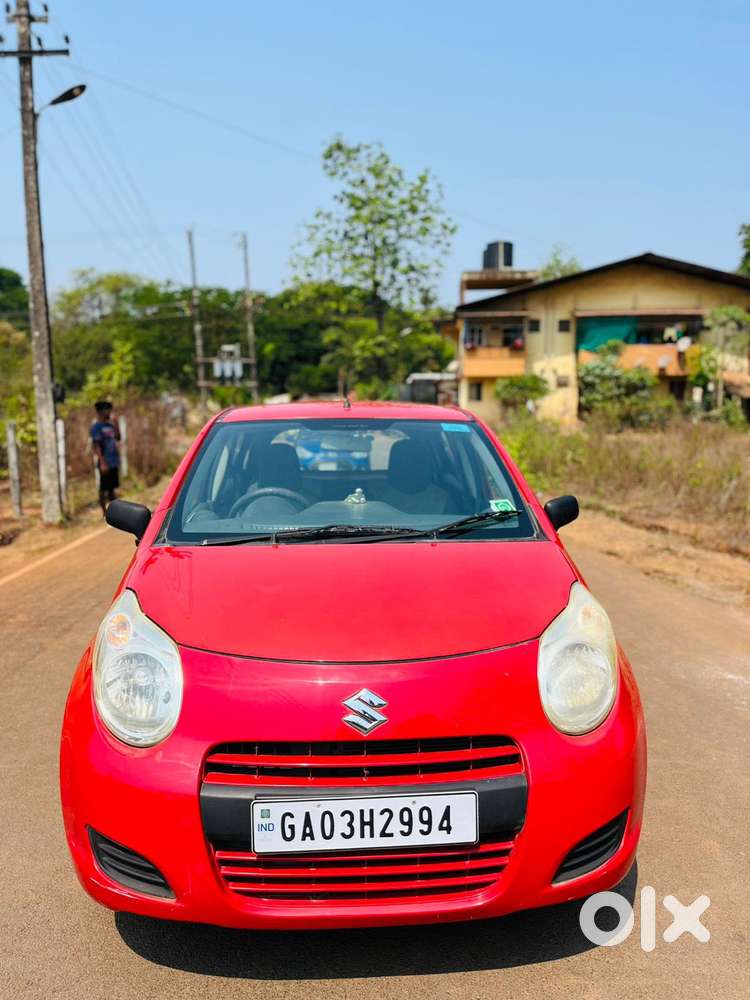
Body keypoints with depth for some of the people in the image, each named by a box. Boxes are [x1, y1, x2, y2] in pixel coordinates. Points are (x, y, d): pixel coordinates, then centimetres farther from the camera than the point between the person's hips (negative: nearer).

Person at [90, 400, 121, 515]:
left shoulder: (109, 425, 12)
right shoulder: (96, 426, -10)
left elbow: (118, 438, 17)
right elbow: (96, 445, -15)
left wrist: (116, 424, 6)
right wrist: (102, 462, -20)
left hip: (114, 462, 8)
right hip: (106, 463, -8)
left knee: (112, 487, 14)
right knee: (103, 488, 1)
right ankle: (105, 512, 7)